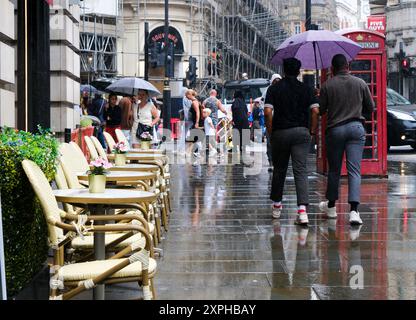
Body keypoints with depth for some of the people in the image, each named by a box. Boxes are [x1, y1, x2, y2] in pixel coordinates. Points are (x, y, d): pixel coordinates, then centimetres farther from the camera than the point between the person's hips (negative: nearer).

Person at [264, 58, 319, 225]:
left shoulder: (274, 88, 2)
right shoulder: (306, 89, 4)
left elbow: (268, 112, -9)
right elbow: (315, 111, -6)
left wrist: (270, 130, 1)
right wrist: (312, 130, 4)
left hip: (280, 132, 0)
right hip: (301, 132, 0)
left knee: (279, 170, 16)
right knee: (301, 170, -6)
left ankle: (277, 206, 28)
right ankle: (302, 210, -20)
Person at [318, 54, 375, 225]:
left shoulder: (327, 85, -4)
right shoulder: (360, 83, 2)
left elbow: (320, 110, 0)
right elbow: (370, 108, 9)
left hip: (335, 129, 0)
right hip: (356, 128, 1)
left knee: (334, 170, 14)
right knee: (355, 170, -3)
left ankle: (331, 206, 28)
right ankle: (354, 210, -16)